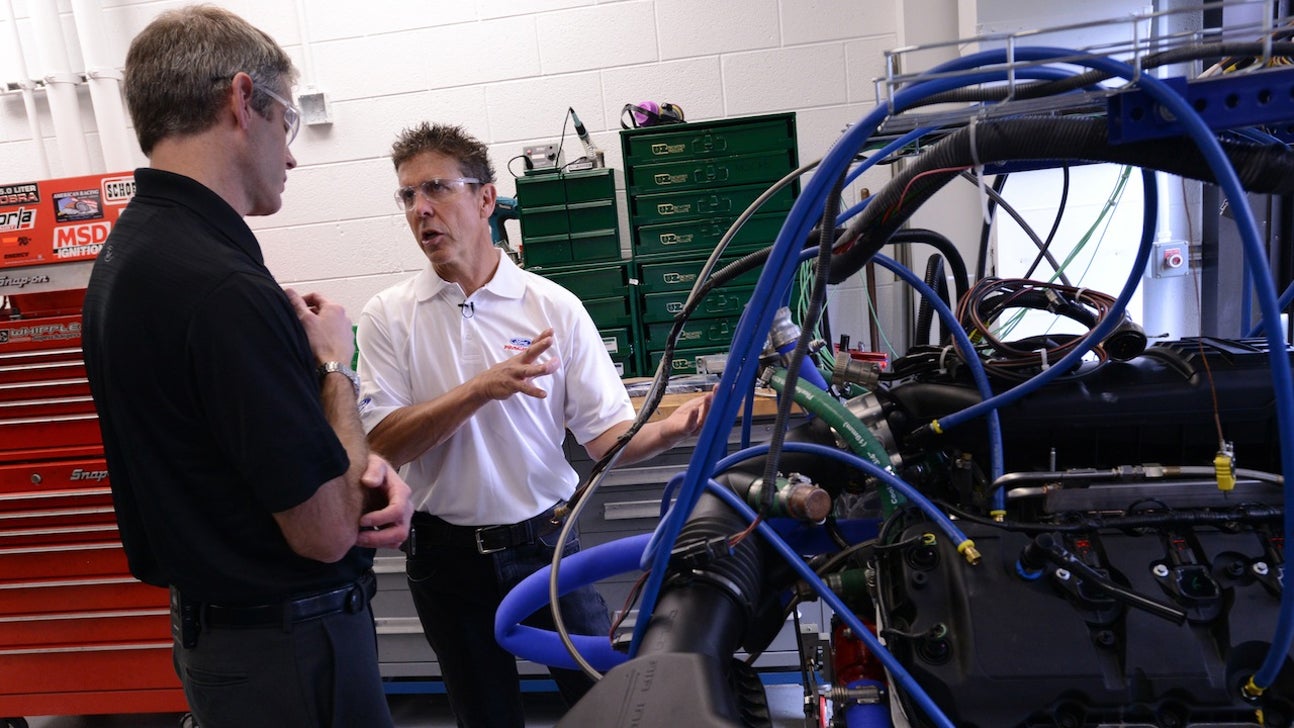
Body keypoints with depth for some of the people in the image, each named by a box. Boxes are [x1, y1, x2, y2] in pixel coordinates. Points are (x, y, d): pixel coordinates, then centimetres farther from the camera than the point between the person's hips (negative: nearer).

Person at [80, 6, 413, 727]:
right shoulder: (224, 288, -29)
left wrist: (363, 467, -7)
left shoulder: (129, 252, 3)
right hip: (288, 649, -9)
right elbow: (327, 529, -23)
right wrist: (334, 364, -10)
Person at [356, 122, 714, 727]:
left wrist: (672, 427, -27)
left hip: (544, 540, -1)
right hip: (447, 556, 1)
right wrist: (484, 388, -25)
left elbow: (607, 436, -7)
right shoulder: (388, 316, -3)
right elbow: (381, 444, -13)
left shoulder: (555, 306, -5)